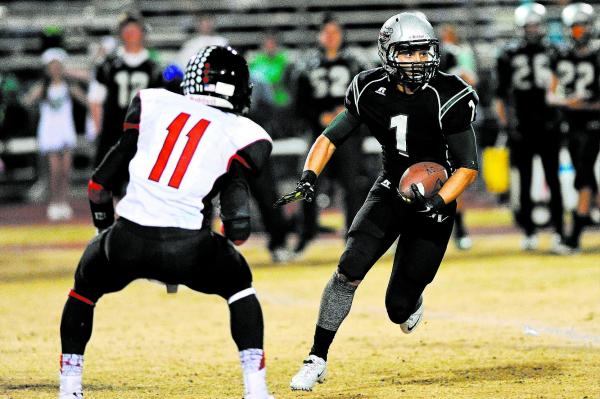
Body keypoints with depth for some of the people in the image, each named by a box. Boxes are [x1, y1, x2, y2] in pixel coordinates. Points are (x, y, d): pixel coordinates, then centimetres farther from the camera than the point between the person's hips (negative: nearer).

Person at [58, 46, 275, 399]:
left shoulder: (154, 103, 12)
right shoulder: (244, 135, 6)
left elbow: (102, 183, 15)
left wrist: (104, 222, 31)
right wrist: (236, 230, 19)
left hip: (127, 241, 1)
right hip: (188, 249, -1)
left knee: (86, 286, 32)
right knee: (239, 286, 28)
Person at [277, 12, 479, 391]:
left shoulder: (448, 99, -20)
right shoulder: (372, 92, -10)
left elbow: (468, 167, -15)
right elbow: (331, 138, 0)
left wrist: (439, 203, -31)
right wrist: (310, 176, -19)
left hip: (433, 200, -2)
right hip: (390, 190, 3)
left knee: (399, 307, -3)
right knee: (350, 267, -20)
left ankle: (412, 301, 37)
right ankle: (318, 359, -9)